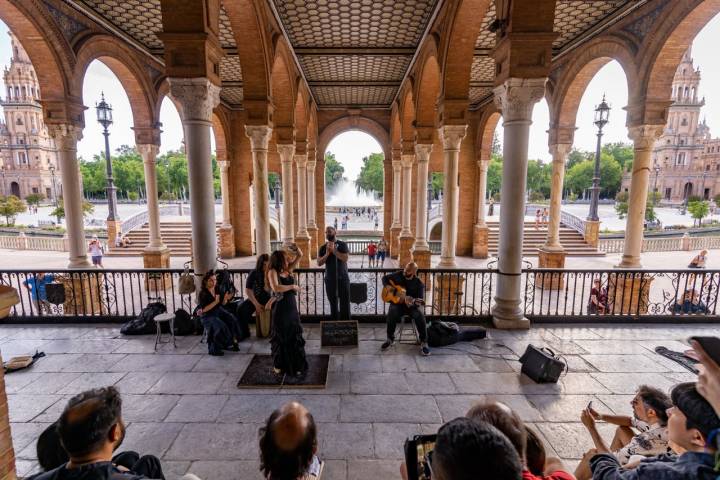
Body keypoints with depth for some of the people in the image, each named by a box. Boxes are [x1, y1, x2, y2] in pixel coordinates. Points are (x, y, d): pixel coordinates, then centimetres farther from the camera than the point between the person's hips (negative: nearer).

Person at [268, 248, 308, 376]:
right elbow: (276, 288, -26)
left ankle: (296, 365, 23)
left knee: (295, 336, 11)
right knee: (280, 337, 8)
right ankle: (279, 365, 25)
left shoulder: (288, 270, 7)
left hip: (292, 307, 6)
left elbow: (300, 255, 11)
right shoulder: (273, 271, -11)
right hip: (280, 308, -6)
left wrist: (296, 247, -5)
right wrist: (292, 286, -17)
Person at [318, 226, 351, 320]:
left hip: (343, 278, -2)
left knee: (345, 302, 1)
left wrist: (334, 250, -19)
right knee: (333, 303, 11)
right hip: (330, 279, 3)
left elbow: (345, 258, -17)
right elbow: (319, 263, -4)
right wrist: (327, 254, -17)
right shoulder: (323, 248, 5)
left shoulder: (342, 245, -3)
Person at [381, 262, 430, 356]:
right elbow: (385, 278, 13)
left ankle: (424, 343, -14)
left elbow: (420, 300, -14)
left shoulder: (418, 284, -9)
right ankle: (390, 339, -12)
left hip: (412, 306, -1)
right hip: (397, 303, 1)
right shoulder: (398, 275, 0)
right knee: (392, 313, -32)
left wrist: (412, 302, -37)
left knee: (420, 316, -32)